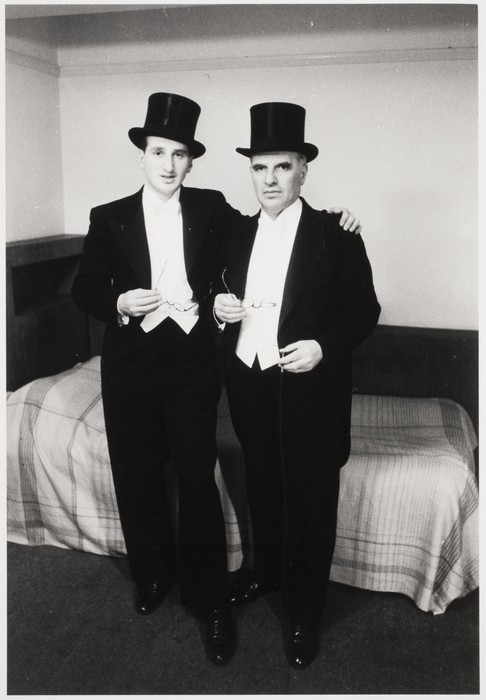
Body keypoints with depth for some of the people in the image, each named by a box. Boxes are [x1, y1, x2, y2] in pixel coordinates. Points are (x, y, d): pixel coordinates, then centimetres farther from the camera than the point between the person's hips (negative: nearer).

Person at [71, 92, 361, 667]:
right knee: (136, 479, 12)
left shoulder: (212, 209, 3)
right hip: (130, 365, 2)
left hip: (193, 364, -1)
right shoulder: (109, 218, 4)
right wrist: (118, 302, -15)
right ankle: (153, 577, 36)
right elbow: (84, 289, 6)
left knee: (198, 481, -1)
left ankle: (209, 599, 18)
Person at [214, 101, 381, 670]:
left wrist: (324, 347, -21)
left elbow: (365, 309, -5)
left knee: (310, 504, 7)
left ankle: (305, 612, 26)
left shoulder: (336, 236, -8)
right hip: (250, 387, 5)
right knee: (262, 489, 21)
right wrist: (220, 306, -5)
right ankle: (266, 570, 46)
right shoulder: (238, 234, 7)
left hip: (310, 392, -4)